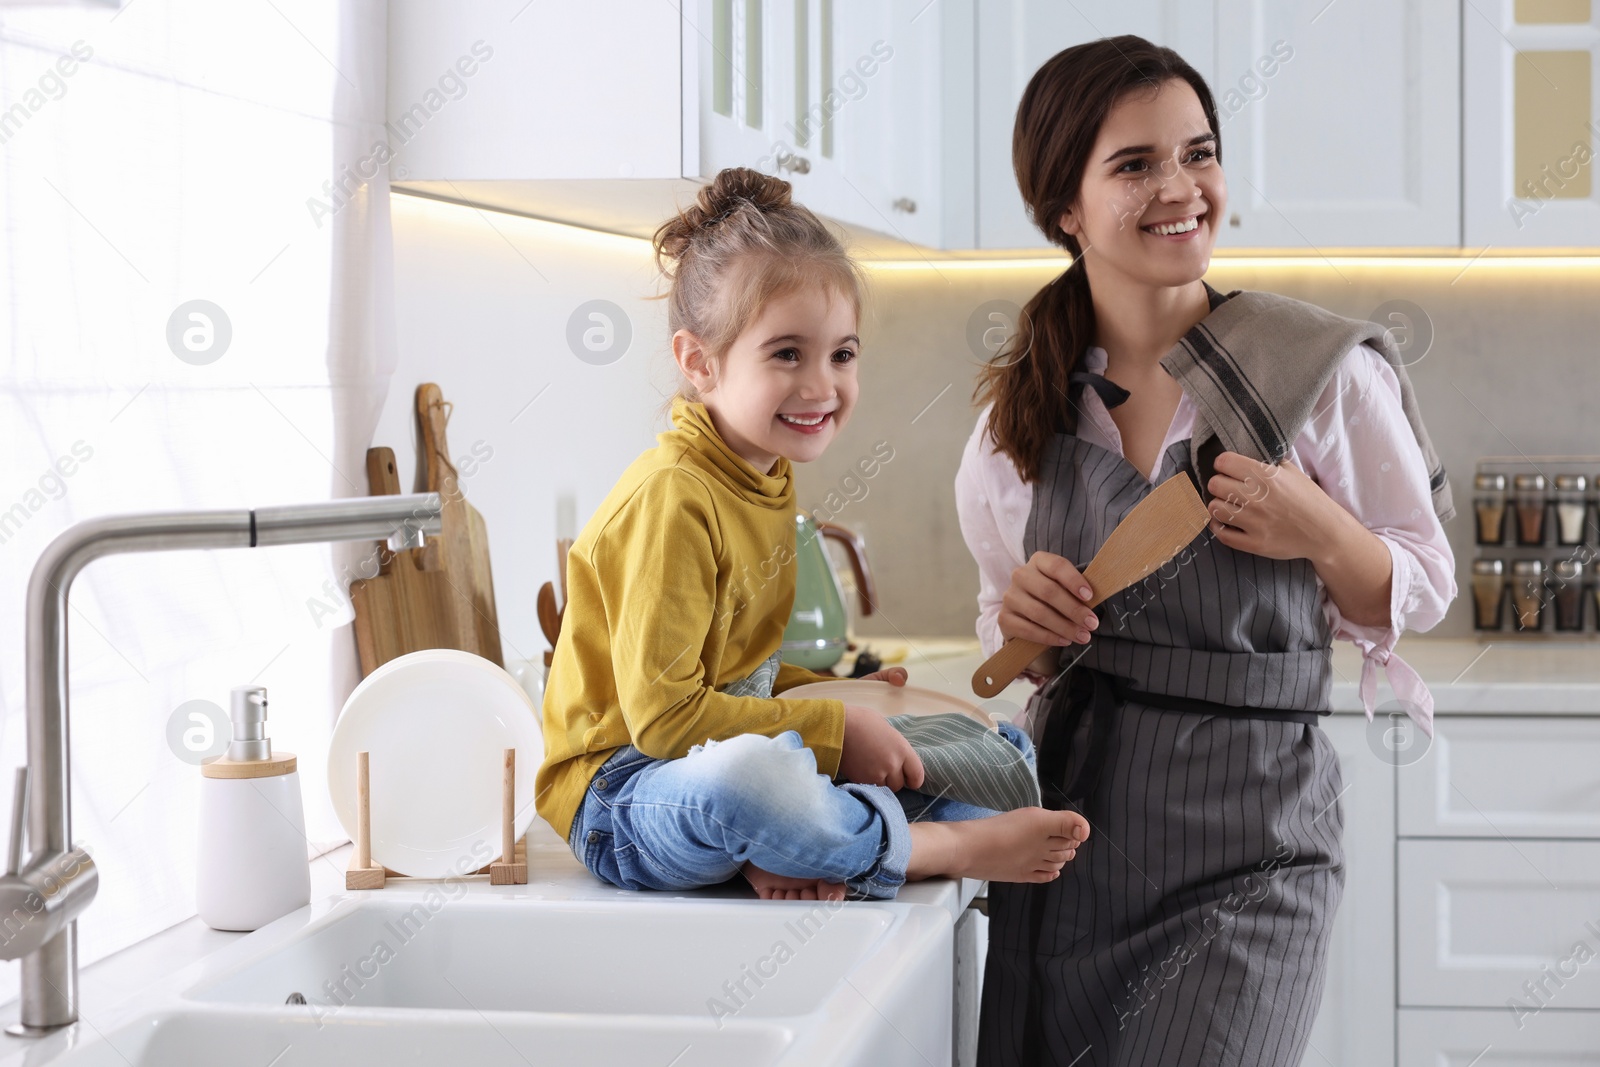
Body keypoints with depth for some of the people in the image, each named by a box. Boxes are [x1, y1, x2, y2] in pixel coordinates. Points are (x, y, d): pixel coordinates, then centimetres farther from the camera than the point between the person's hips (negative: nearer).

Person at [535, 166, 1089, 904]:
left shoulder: (767, 478, 10)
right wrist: (834, 726, -18)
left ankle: (785, 854, -16)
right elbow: (663, 713, -23)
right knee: (743, 776, -44)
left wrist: (836, 696, -1)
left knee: (1002, 751, 9)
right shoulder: (671, 497, -19)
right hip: (617, 796, -9)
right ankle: (947, 846, -16)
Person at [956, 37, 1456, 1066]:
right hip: (1068, 824, 4)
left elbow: (1421, 592, 2)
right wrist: (1018, 618, -6)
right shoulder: (1021, 409, 5)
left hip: (1249, 837, -3)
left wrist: (1320, 534, -18)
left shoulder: (1325, 369, -6)